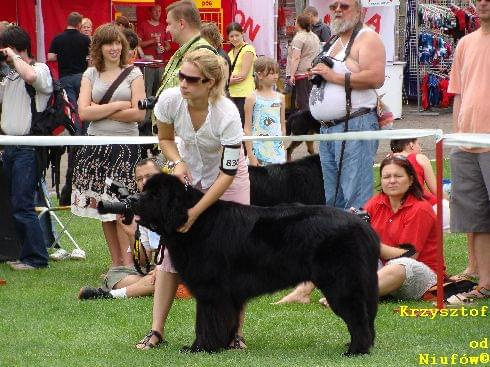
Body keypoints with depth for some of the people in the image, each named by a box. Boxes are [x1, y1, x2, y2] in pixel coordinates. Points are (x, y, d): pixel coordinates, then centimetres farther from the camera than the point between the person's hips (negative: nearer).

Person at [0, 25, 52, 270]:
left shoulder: (41, 69, -7)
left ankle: (35, 258, -2)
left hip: (28, 147, -9)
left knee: (22, 206, -9)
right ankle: (28, 254, 18)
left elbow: (30, 76, -31)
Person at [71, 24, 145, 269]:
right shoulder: (91, 74, 9)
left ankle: (128, 263, -11)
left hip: (125, 146, -3)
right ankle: (116, 263, 12)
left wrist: (100, 110, -7)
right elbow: (84, 112, -3)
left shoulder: (133, 74, 2)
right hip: (96, 145, 3)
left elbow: (139, 114, -7)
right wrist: (118, 106, -8)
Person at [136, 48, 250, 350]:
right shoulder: (170, 100, -23)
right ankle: (157, 330, -4)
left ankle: (236, 331, 1)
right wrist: (178, 163, -23)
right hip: (190, 175, 3)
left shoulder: (227, 115, -34)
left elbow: (228, 173, -29)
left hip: (229, 181, -3)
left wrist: (195, 212, -32)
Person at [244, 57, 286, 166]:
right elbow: (247, 129, -4)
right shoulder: (252, 99, -4)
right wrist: (250, 155, -9)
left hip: (277, 151, 3)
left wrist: (283, 151, 13)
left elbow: (283, 126, 14)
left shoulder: (280, 98, 8)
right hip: (259, 150, -3)